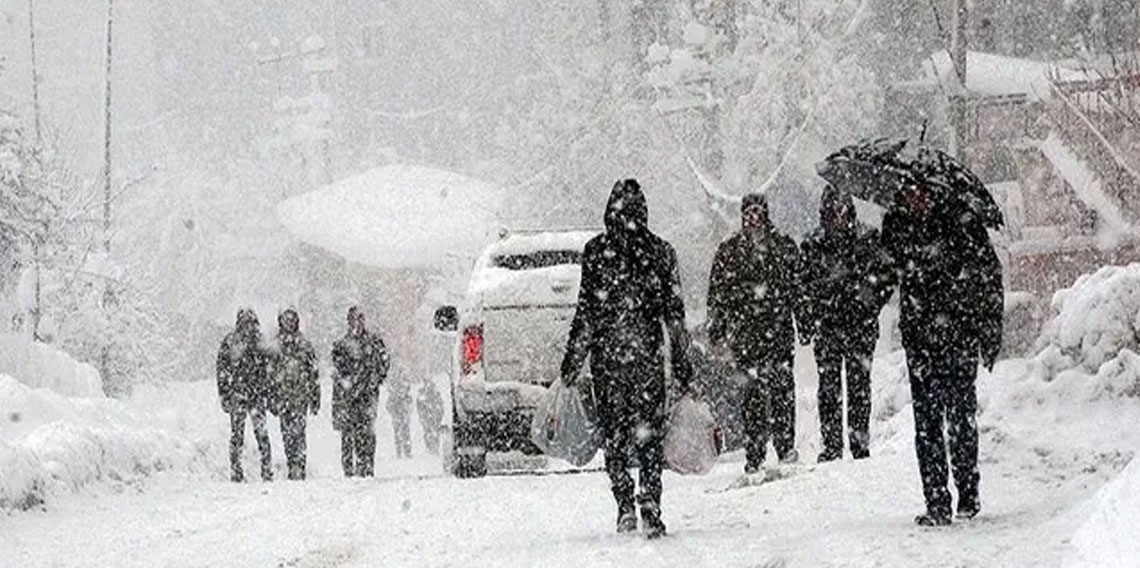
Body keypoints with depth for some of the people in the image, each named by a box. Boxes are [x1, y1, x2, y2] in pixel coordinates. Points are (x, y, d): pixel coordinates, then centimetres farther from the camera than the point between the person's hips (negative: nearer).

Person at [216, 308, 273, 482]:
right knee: (237, 435, 1)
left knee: (262, 433, -5)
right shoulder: (229, 344, -1)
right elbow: (222, 372, 0)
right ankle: (236, 474, 7)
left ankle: (268, 473, -2)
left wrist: (266, 394, 12)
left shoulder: (258, 344, 10)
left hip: (257, 396, 2)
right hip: (237, 395, -2)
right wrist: (225, 396, -6)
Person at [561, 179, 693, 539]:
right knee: (649, 436, 7)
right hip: (647, 355, 1)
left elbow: (586, 313, -5)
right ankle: (651, 512, 0)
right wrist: (681, 361, 9)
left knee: (614, 435, 8)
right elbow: (674, 313, 3)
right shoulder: (661, 252, 2)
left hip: (606, 356, -1)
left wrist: (572, 362, 2)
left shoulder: (596, 252, -4)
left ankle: (625, 506, -5)